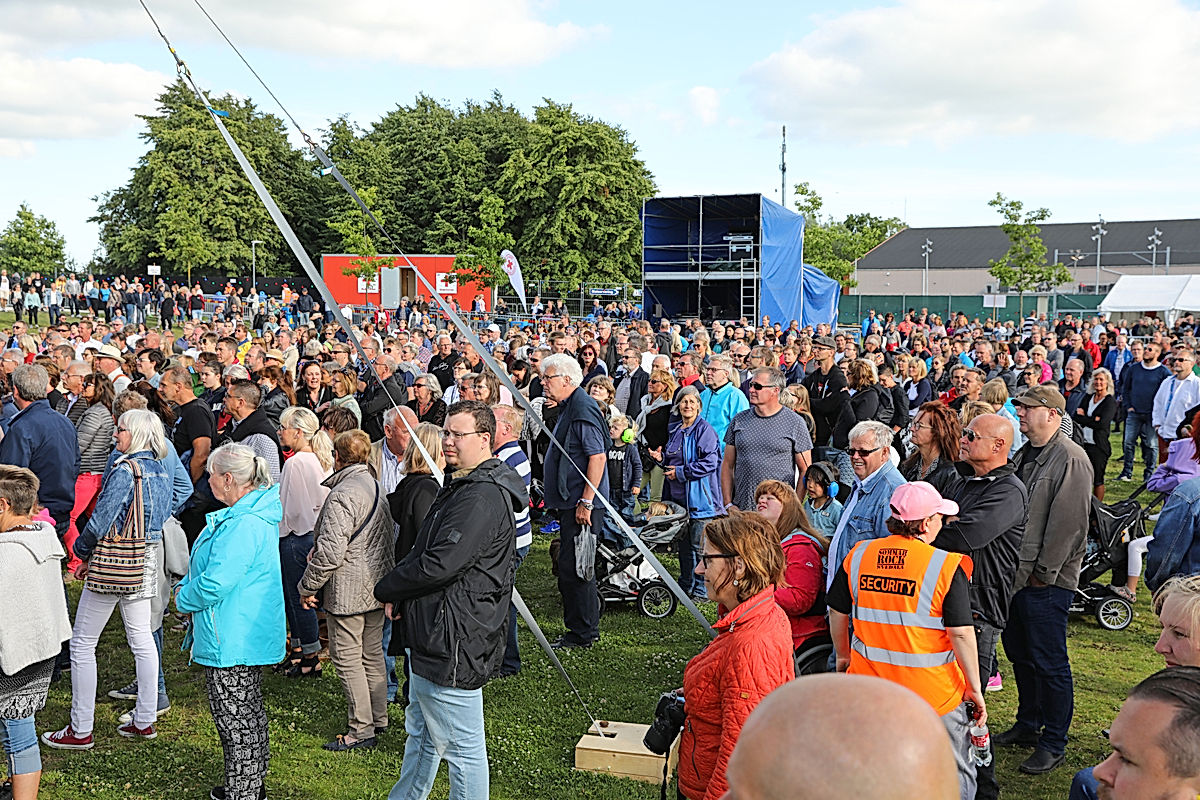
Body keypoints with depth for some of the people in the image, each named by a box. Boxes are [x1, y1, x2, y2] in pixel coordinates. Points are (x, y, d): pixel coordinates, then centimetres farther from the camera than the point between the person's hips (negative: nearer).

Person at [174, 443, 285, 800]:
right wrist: (185, 585, 6)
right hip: (249, 634, 11)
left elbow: (215, 583, -27)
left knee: (236, 718, 1)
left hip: (232, 641, -11)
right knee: (249, 712, 21)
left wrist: (184, 599, -8)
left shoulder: (244, 525, -26)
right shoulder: (251, 514, 9)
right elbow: (214, 565, 20)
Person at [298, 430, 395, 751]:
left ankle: (361, 730, 5)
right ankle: (379, 718, 27)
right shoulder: (377, 487, 9)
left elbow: (331, 551, -24)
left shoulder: (342, 495, -20)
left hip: (348, 590, -9)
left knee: (347, 658, 0)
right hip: (378, 586, 9)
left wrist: (308, 586, -10)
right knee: (372, 653, 17)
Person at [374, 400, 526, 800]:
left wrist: (387, 590, -9)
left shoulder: (483, 497, -22)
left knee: (462, 747, 2)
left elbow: (438, 565, -26)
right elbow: (423, 552, 21)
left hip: (453, 643, -11)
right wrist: (400, 597, 3)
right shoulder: (461, 485, 14)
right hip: (433, 633, 11)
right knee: (422, 734, 25)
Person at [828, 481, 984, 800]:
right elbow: (961, 633, -14)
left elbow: (838, 613, 7)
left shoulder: (857, 556, -2)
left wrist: (843, 655, 24)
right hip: (934, 695, -4)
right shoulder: (947, 567, -15)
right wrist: (974, 688, -3)